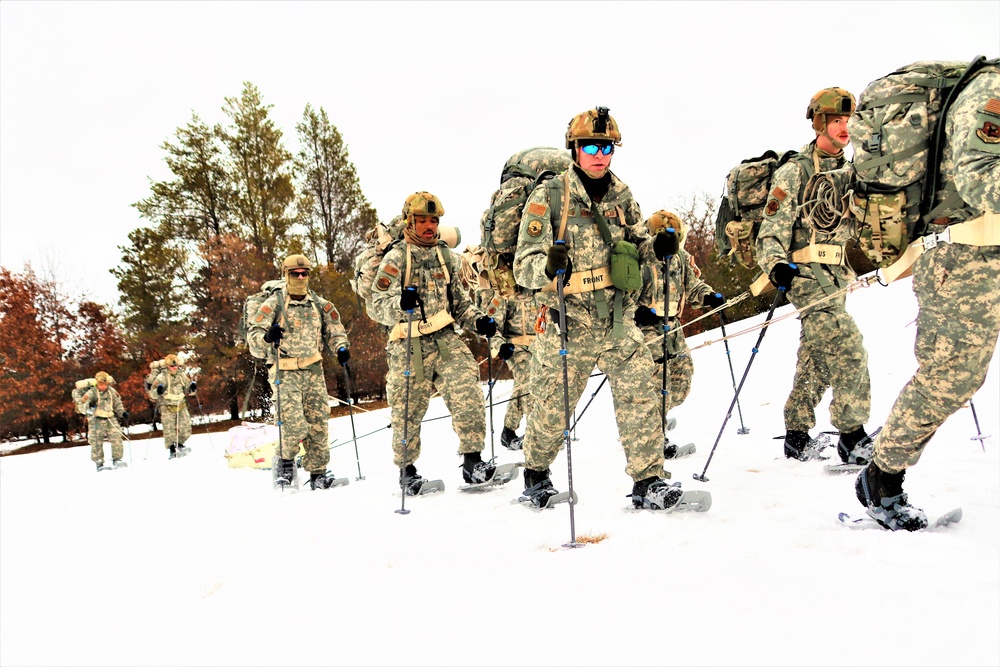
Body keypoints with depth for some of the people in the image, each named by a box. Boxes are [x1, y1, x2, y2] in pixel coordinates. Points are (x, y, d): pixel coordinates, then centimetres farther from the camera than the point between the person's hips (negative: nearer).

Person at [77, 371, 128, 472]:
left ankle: (116, 460, 0)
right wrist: (89, 405, -29)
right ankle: (99, 463, 7)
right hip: (96, 420, -3)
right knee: (96, 442, -2)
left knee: (116, 437, -7)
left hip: (111, 419, 3)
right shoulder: (91, 393, -5)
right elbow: (82, 407, -9)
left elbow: (117, 404, 20)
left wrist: (123, 413, 6)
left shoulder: (112, 391, 7)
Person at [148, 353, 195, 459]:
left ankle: (179, 445, 26)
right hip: (167, 407, -4)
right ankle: (172, 451, 9)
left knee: (185, 428, 2)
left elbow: (188, 390, 18)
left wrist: (192, 388, -3)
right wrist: (158, 391, -31)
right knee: (169, 430, -4)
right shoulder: (162, 377, -9)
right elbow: (153, 394, -11)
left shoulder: (182, 375, 6)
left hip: (181, 406, 4)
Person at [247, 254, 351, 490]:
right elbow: (253, 335, -6)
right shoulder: (274, 303, -2)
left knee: (319, 422, 2)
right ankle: (285, 460, 11)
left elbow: (333, 329, 20)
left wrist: (341, 348, 0)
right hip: (285, 373, -4)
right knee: (294, 424, -16)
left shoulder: (319, 304, 10)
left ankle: (318, 472, 14)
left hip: (313, 370, 4)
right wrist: (267, 337, -29)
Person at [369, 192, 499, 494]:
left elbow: (459, 300, 22)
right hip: (409, 345, -3)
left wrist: (479, 320, 3)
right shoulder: (396, 258, -2)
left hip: (445, 338, 3)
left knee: (468, 391, -17)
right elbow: (377, 307, -10)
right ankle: (406, 468, 24)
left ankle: (472, 460, -9)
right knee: (408, 409, 4)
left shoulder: (446, 256, 14)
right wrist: (400, 303, -32)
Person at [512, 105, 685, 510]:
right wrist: (548, 267, -33)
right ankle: (536, 473, 34)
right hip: (567, 323, -3)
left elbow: (635, 242, 19)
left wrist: (655, 247, -4)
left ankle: (648, 480, 4)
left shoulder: (620, 195, 7)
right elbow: (523, 264, -11)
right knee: (552, 408, 9)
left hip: (618, 320, 3)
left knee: (638, 395, -7)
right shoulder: (548, 197, -7)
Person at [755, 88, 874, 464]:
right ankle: (854, 439, -10)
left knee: (818, 360, 11)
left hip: (836, 278, 8)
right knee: (849, 352, -18)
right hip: (808, 276, -8)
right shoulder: (794, 172, -8)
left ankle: (797, 437, 22)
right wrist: (776, 265, -33)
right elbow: (773, 230, -16)